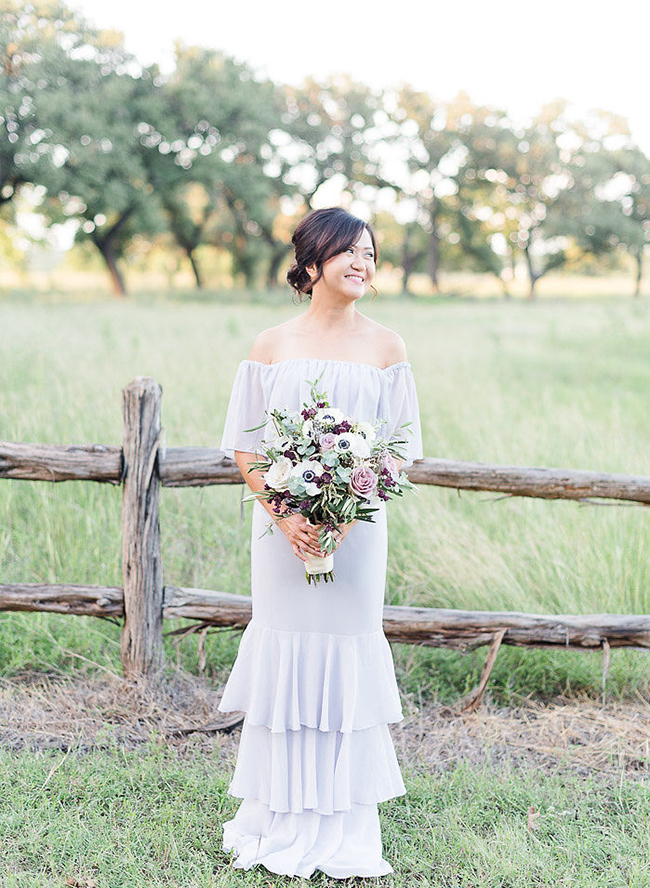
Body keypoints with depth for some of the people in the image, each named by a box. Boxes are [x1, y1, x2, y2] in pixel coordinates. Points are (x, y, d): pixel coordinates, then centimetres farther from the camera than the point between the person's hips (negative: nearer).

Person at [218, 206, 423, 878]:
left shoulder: (385, 348, 3)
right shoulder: (272, 346, 2)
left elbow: (400, 451, 1)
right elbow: (244, 448, 2)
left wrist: (346, 515, -13)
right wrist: (283, 515, -13)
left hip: (356, 530, 0)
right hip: (282, 527, 0)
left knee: (346, 662, 3)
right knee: (283, 658, 4)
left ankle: (344, 832, 15)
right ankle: (279, 823, 18)